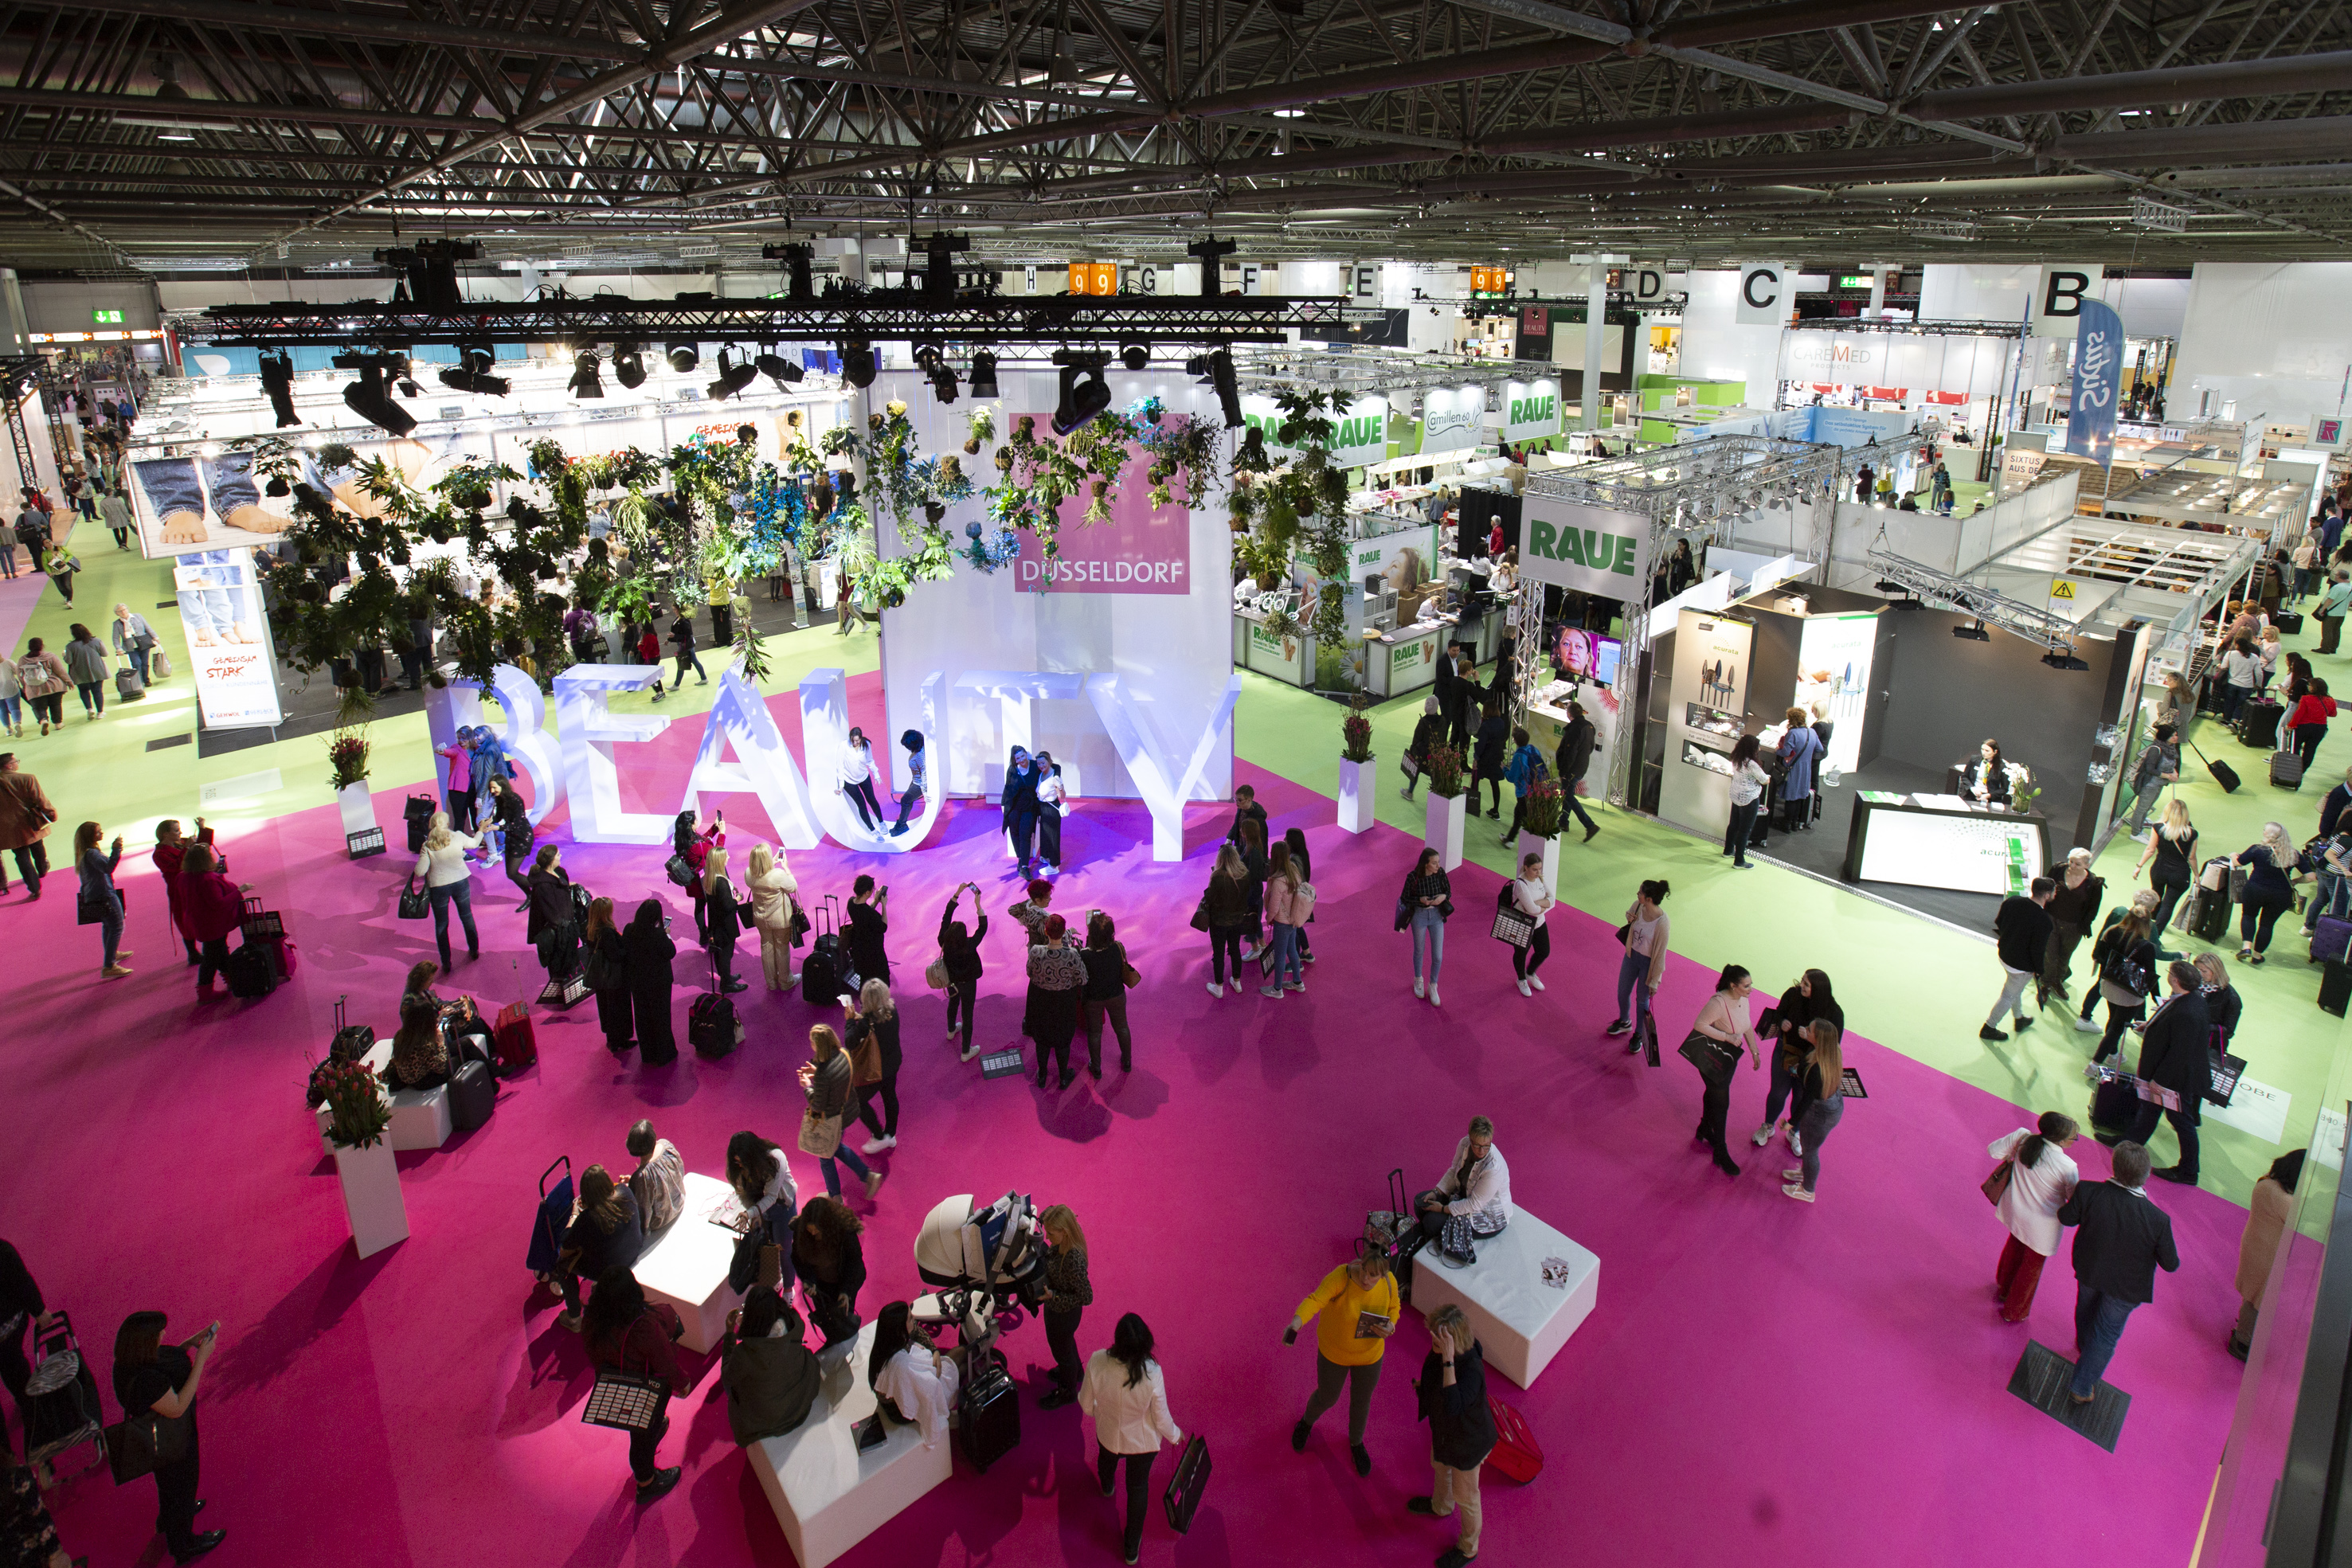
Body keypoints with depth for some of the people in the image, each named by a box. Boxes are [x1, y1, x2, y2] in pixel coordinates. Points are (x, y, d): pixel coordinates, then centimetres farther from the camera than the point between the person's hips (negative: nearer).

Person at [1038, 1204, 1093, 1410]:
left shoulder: (1074, 1259, -41)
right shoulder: (1061, 1244, -18)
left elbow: (1087, 1297, -31)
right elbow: (1051, 1255, 5)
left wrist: (1053, 1296, -33)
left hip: (1064, 1314, -8)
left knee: (1062, 1350, 21)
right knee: (1066, 1341, 34)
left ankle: (1067, 1392, 49)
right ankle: (1076, 1372, 63)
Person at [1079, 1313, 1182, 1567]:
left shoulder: (1097, 1362, -34)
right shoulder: (1152, 1373, -37)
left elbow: (1086, 1405, -15)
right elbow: (1162, 1420, -21)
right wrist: (1176, 1435, 2)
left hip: (1107, 1434, 2)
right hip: (1142, 1441, -2)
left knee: (1106, 1459, 38)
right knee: (1138, 1488, 28)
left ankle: (1107, 1486, 73)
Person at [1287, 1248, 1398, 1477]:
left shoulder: (1389, 1282, -22)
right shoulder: (1341, 1277, -35)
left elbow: (1393, 1308, -1)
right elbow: (1315, 1300, -48)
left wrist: (1391, 1325, -23)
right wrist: (1296, 1323, -66)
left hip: (1370, 1353, 2)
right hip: (1334, 1352, -2)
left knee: (1361, 1401, 23)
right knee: (1327, 1398, 20)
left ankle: (1356, 1443, 55)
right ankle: (1307, 1422, 56)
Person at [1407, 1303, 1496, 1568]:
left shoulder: (1471, 1368, -44)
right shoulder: (1440, 1349, -22)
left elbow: (1453, 1406, -59)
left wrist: (1448, 1359, -60)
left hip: (1467, 1439, -7)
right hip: (1445, 1427, 7)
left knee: (1464, 1495, 20)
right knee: (1439, 1465, 35)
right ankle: (1441, 1506, 67)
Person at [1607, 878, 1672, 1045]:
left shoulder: (1662, 924, -34)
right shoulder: (1637, 906, -17)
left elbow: (1660, 955, -23)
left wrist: (1654, 982, -14)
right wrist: (1629, 917, -17)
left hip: (1648, 963, -6)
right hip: (1631, 955, 6)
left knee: (1642, 1000, 17)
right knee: (1622, 992, 24)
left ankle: (1639, 1034, 44)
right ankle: (1625, 1022, 54)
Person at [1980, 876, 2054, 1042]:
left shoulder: (2011, 901, -13)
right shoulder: (2043, 920, -30)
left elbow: (1998, 922, 3)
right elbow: (2038, 949, -23)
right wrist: (2039, 969, -6)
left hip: (2004, 953, 7)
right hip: (2022, 966, -7)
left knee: (2015, 989, 30)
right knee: (2009, 996, 13)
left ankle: (2019, 1019, 52)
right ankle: (1988, 1028, 26)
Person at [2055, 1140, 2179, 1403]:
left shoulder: (2088, 1192, -34)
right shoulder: (2158, 1220, -36)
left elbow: (2066, 1217, -14)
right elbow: (2171, 1264, -19)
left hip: (2087, 1270, 2)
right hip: (2126, 1286, -2)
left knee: (2086, 1308, 34)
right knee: (2107, 1334, 21)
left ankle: (2084, 1343, 66)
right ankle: (2082, 1388, 37)